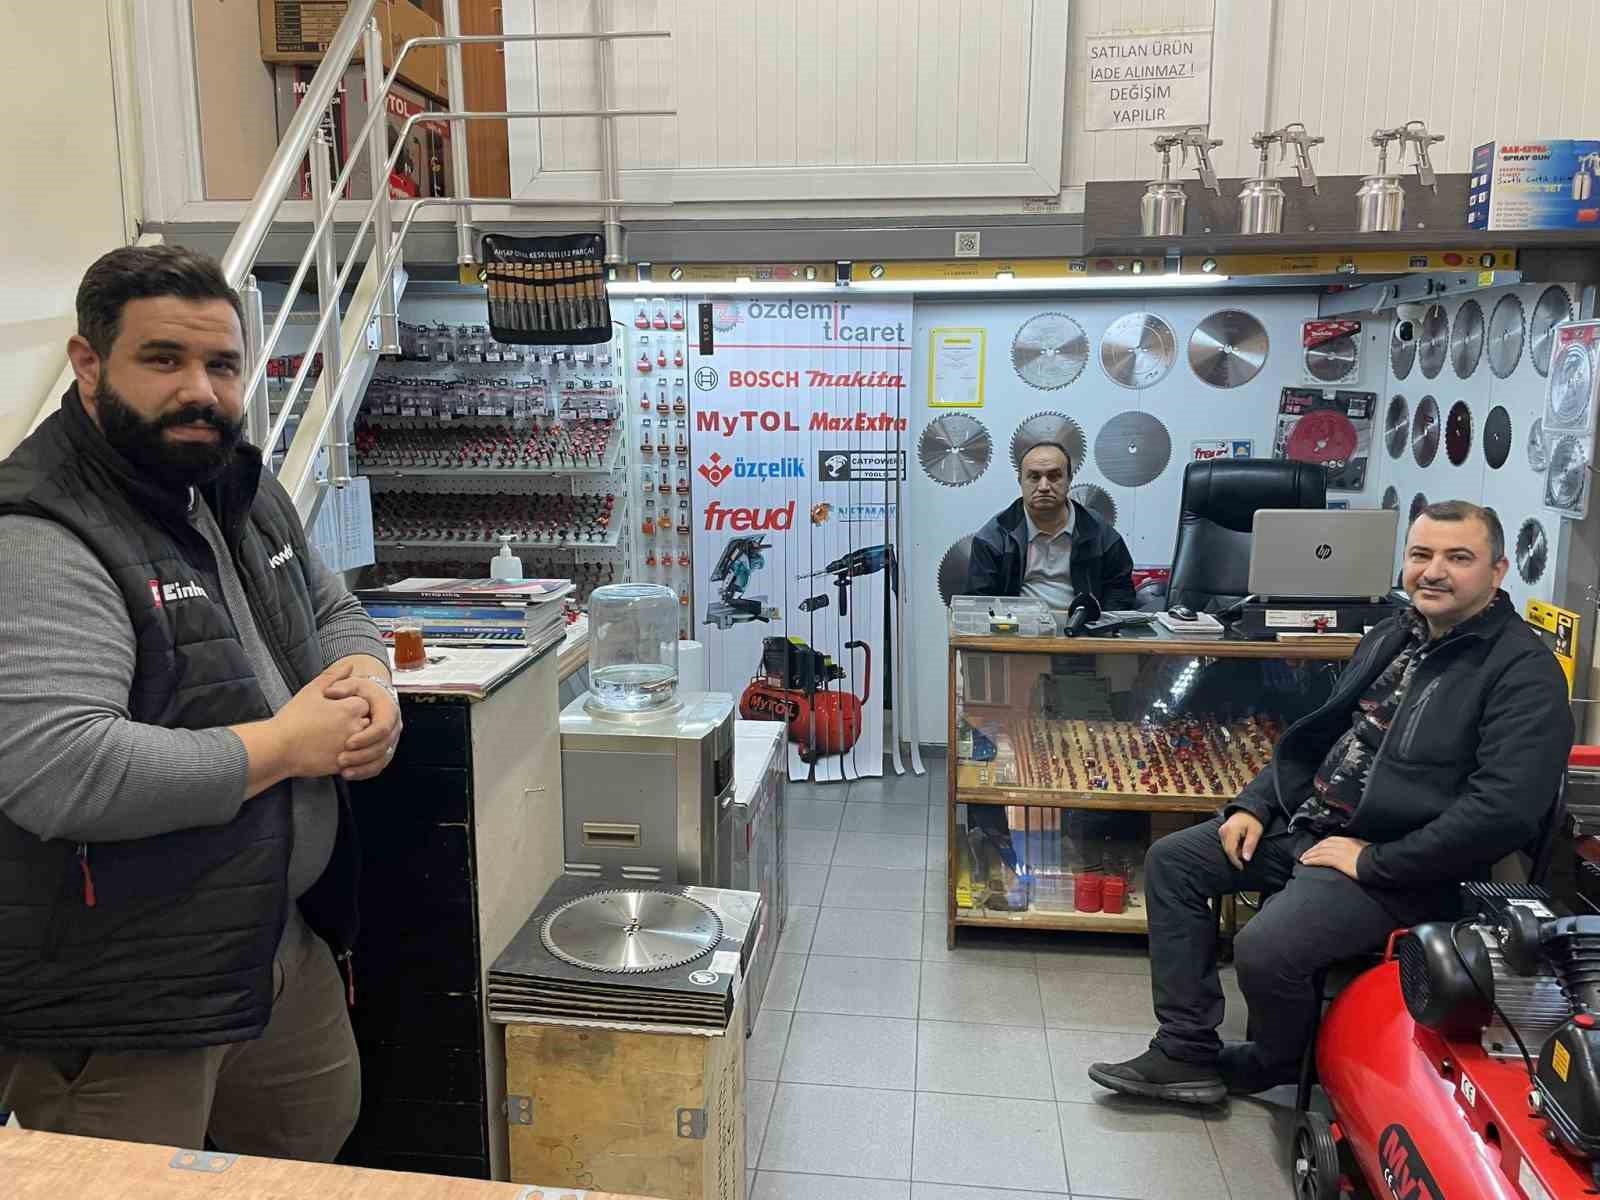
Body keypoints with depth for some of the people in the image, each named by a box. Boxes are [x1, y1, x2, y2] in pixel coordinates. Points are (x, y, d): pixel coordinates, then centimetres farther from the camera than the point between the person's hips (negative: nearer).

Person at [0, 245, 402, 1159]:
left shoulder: (246, 494, 5)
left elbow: (336, 613, 17)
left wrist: (367, 683, -6)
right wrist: (282, 745, -23)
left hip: (285, 935, 9)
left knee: (322, 1142, 25)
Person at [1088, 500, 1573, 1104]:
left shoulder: (1525, 672, -14)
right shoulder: (1392, 636, 12)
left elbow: (1503, 810, -23)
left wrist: (1374, 862, -20)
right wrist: (1255, 804, 7)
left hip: (1395, 862, -9)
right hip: (1305, 822, 9)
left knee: (1264, 949, -27)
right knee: (1171, 861, 3)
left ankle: (1274, 1063, 10)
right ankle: (1186, 1054, 6)